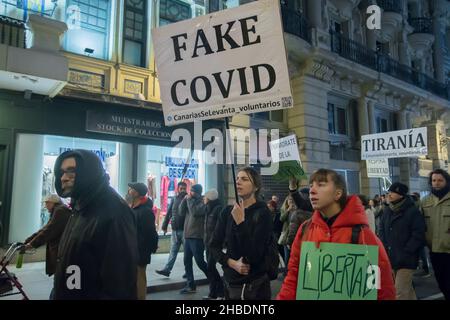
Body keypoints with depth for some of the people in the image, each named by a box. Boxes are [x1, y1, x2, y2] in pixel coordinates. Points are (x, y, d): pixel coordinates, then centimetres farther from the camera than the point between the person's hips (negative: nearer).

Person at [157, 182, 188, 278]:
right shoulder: (174, 199, 10)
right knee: (173, 251, 8)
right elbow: (169, 213, 12)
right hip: (175, 230, 4)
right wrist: (165, 225, 11)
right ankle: (167, 269, 10)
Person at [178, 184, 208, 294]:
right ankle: (190, 285, 16)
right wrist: (185, 200, -3)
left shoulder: (202, 202, -7)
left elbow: (195, 212, -24)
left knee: (200, 262, -2)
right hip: (188, 236, 7)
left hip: (197, 237, -7)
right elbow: (182, 213, 6)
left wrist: (189, 199, -13)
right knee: (187, 261, 8)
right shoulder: (190, 201, 15)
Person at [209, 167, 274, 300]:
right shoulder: (227, 211, 0)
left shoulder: (262, 213, -13)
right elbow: (214, 246, 3)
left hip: (255, 285, -4)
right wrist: (232, 263, -12)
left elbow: (254, 255, -21)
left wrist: (240, 222, -24)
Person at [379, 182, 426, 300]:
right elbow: (382, 229, 15)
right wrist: (384, 247, 2)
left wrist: (405, 252, -14)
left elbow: (418, 235, -13)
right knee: (407, 288, 20)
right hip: (391, 258, 6)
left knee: (400, 291, -5)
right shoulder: (387, 210, 9)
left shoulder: (413, 211, -10)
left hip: (406, 259, -6)